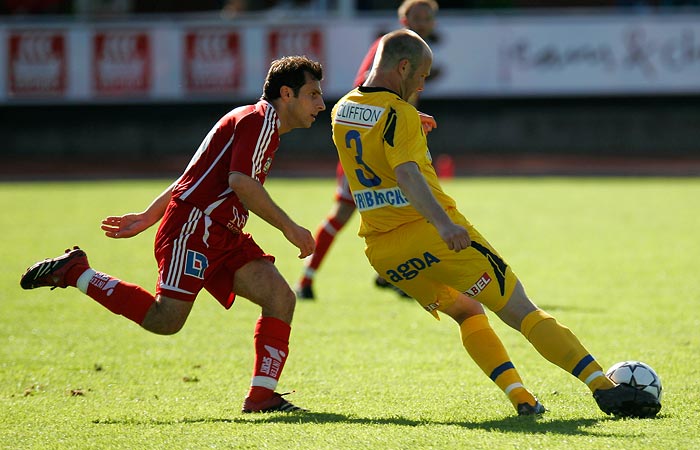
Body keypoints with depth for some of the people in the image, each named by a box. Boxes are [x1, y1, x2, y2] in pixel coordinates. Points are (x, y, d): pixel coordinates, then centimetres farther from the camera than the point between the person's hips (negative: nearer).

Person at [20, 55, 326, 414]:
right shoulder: (258, 119, -7)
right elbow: (241, 182, -22)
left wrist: (147, 218, 24)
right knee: (165, 320, -16)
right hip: (194, 226, -10)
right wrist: (289, 228, -18)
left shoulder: (264, 126, 24)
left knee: (280, 298, -6)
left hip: (223, 236, 10)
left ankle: (262, 395, -8)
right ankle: (74, 272, -3)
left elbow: (195, 175, 25)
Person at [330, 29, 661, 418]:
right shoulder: (398, 113, -12)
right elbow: (406, 174, -28)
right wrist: (443, 223, -39)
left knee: (467, 313, 25)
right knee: (522, 312, -7)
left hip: (382, 251, 8)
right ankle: (605, 388, -14)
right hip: (431, 236, -7)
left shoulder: (341, 111, 12)